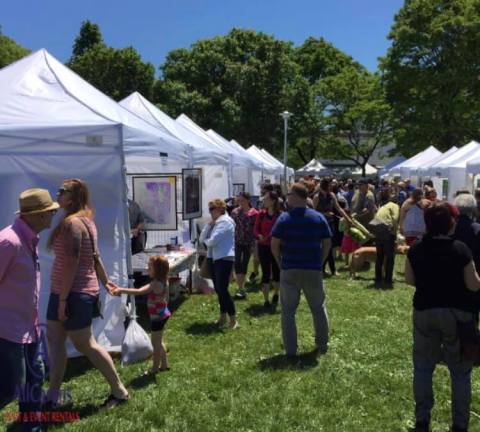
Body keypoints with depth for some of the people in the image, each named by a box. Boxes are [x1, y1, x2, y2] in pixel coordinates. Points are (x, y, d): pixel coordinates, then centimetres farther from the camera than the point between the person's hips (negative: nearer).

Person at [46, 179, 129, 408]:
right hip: (65, 291, 10)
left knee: (85, 344, 0)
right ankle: (53, 394, 23)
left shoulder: (72, 223, -19)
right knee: (53, 338, 13)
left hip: (75, 293, -10)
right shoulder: (86, 221, 12)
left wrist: (63, 298, -22)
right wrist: (105, 281, 24)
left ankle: (119, 391, 11)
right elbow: (94, 256, 18)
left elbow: (71, 263, -24)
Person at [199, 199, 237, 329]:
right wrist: (209, 225, -3)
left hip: (224, 259, -9)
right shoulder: (214, 222, 15)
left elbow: (213, 241, -20)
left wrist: (206, 241, 2)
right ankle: (223, 317, 25)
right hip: (213, 258, 9)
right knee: (218, 290, 13)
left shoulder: (225, 221, -12)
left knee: (222, 290, -9)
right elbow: (201, 238, 9)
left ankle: (233, 319, 0)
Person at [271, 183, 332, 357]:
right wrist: (320, 262, 10)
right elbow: (327, 243, 2)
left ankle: (290, 349, 9)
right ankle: (322, 345, 27)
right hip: (314, 270, 2)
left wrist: (281, 263, 3)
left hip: (290, 270, -2)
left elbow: (274, 244, -9)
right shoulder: (319, 217, 1)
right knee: (318, 308, 18)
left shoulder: (284, 218, -7)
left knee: (288, 310, 8)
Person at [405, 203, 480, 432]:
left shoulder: (415, 249, -6)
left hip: (424, 311, 2)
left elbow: (409, 279, 2)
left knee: (423, 366, 14)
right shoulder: (460, 249, -15)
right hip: (457, 312, -2)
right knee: (460, 370, 12)